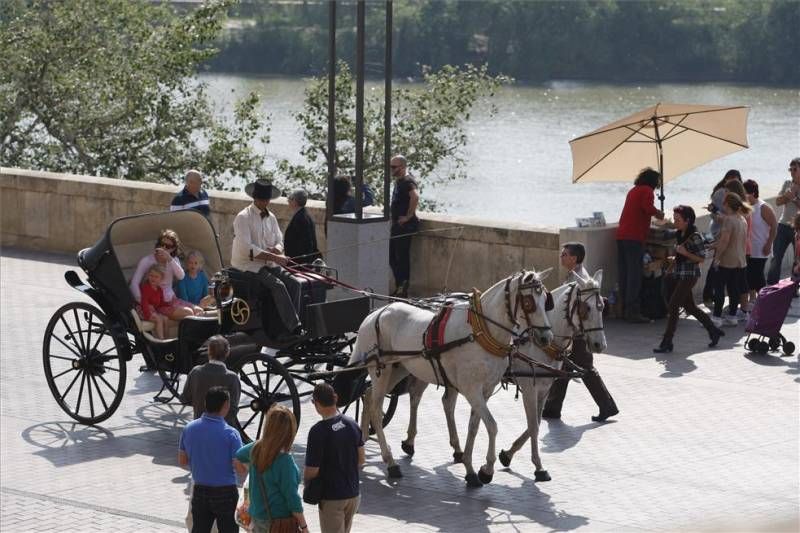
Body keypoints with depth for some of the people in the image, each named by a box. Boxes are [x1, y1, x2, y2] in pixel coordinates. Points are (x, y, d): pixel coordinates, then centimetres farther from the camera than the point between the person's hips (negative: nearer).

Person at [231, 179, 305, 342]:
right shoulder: (243, 217, -8)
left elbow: (280, 242, 17)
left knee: (293, 284, -16)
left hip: (268, 264, 7)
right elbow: (246, 248, -18)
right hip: (247, 265, -7)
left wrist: (275, 249, -10)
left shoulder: (271, 218, 15)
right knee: (278, 285, -28)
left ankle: (287, 331, -21)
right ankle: (295, 328, -30)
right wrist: (274, 257, -21)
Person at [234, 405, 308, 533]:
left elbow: (237, 458, 20)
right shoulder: (285, 460, -23)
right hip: (280, 521, -7)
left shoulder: (256, 448, -4)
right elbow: (292, 498, -19)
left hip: (257, 517, 7)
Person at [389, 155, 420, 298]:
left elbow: (415, 197, -36)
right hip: (397, 225, 10)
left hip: (405, 226, -10)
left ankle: (403, 290, -2)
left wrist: (408, 216, -28)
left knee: (402, 258, -6)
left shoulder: (407, 181, -17)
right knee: (392, 258, 14)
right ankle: (399, 287, 21)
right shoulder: (398, 181, 13)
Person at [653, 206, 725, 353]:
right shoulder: (679, 234, 9)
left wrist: (685, 253, -24)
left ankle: (666, 344, -8)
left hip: (689, 275, -9)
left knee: (672, 306, -11)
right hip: (678, 274, 9)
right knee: (690, 307, 16)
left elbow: (701, 258, -14)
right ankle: (713, 331, 31)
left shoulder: (695, 236, -15)